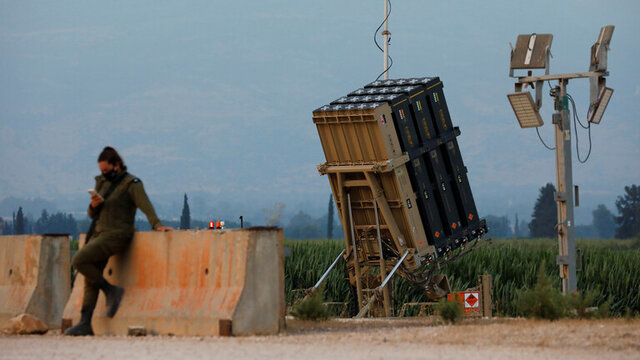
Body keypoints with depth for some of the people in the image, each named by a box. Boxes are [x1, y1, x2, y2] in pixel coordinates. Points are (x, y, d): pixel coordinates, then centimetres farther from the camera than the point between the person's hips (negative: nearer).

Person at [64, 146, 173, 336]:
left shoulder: (131, 184, -5)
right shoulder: (102, 182, 17)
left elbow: (146, 206, -15)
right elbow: (92, 214, 18)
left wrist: (157, 225, -29)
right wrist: (94, 205, -5)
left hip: (116, 235, -8)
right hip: (98, 234, 8)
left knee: (79, 260, -21)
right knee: (90, 279, 2)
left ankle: (111, 290, -8)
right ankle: (85, 324, 1)